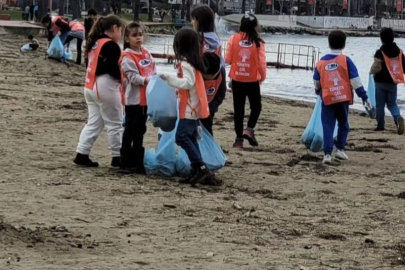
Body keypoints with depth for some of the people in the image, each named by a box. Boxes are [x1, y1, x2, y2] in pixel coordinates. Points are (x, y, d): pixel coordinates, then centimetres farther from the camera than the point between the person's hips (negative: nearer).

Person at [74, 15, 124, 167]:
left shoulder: (95, 42, 13)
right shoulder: (111, 45, -15)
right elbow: (113, 69, -20)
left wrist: (119, 78, 7)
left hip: (91, 86, 9)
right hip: (105, 87, -9)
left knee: (94, 122, 13)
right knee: (115, 124, 2)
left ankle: (81, 155, 9)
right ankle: (117, 158, 8)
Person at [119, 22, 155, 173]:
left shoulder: (146, 54, 10)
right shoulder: (127, 57, -13)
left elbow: (152, 71, 14)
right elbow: (133, 77, -21)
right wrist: (146, 80, -34)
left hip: (146, 97, 8)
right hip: (133, 99, -8)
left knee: (140, 130, 15)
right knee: (130, 130, -2)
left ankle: (137, 161, 25)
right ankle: (125, 161, 5)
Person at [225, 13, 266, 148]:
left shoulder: (234, 38, -6)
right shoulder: (258, 42, -10)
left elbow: (228, 59, -2)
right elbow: (262, 62, -7)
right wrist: (262, 77, 11)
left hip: (237, 80, 2)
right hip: (252, 80, -2)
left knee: (238, 109, 10)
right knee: (256, 106, 17)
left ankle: (239, 138, 10)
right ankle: (249, 130, -1)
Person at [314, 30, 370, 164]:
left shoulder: (321, 62, 6)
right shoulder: (346, 60, -5)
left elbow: (316, 82, 18)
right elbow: (355, 80, -7)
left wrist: (318, 92, 40)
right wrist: (364, 96, -2)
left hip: (327, 99, 2)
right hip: (343, 98, -1)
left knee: (328, 126, 3)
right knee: (343, 124, 17)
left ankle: (327, 153, -6)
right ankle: (340, 149, 11)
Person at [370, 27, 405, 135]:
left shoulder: (380, 52, -14)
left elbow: (375, 68, -13)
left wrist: (372, 71, 10)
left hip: (381, 82, -4)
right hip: (393, 82, 4)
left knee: (380, 104, 9)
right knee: (392, 103, 13)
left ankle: (381, 125, 12)